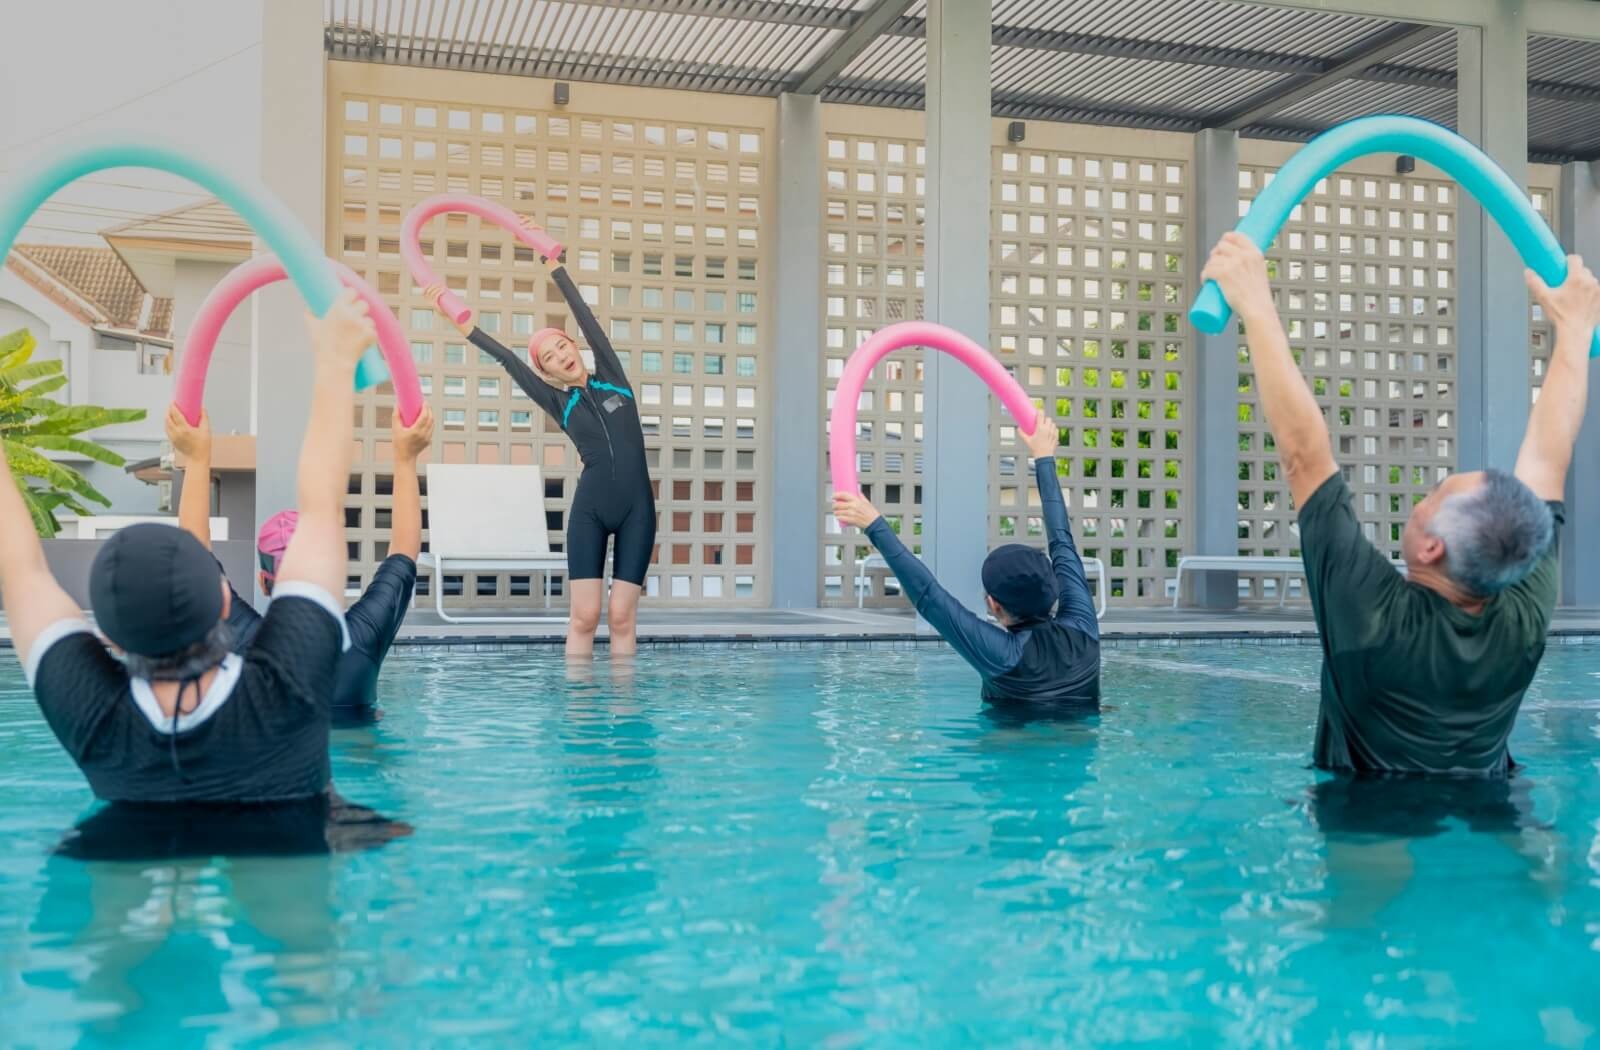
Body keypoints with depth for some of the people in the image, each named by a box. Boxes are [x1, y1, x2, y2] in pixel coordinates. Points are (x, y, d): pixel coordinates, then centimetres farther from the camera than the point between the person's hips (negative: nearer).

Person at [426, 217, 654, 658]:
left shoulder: (612, 378, 9)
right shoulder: (559, 404, 8)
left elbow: (583, 313, 7)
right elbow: (506, 358, 5)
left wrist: (551, 260, 6)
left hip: (637, 508, 0)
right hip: (589, 511, 0)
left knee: (621, 617, -1)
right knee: (584, 616, -5)